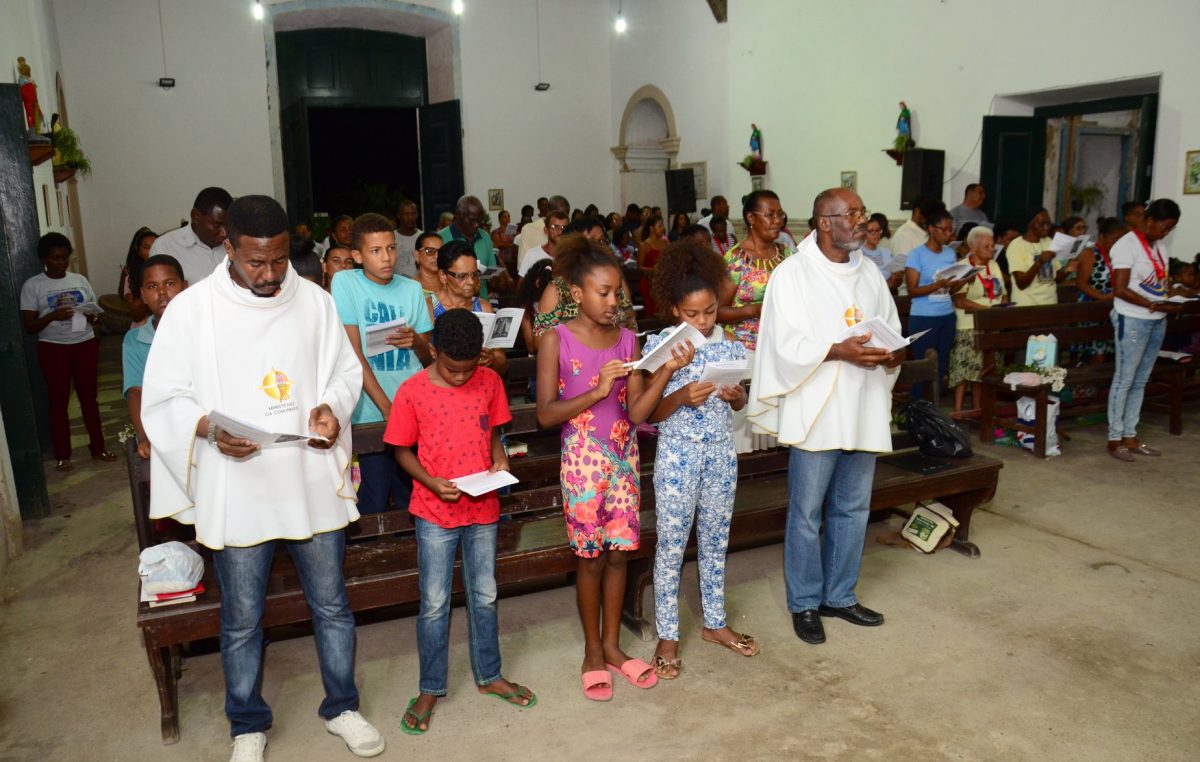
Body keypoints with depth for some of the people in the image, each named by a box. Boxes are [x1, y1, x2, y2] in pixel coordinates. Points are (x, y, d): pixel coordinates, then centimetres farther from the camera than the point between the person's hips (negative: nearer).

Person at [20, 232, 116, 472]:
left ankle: (98, 448, 20)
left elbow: (94, 311, 14)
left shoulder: (80, 280, 7)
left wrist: (93, 317, -10)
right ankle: (62, 456, 14)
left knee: (89, 398, 9)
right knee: (58, 401, 5)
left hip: (85, 345, 3)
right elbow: (29, 326, -5)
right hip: (53, 349, -3)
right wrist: (53, 316, -22)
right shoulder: (32, 286, -3)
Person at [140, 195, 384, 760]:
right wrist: (208, 427, -22)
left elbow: (346, 372, 9)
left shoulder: (314, 300, 0)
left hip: (312, 483, 2)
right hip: (235, 493, -2)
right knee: (242, 620, 13)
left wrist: (331, 406, -12)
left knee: (331, 604, 15)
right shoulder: (191, 309, -7)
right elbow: (162, 399, -3)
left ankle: (342, 707, 37)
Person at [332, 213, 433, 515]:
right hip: (372, 413, -3)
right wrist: (387, 408, -13)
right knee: (376, 504, -1)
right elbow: (353, 354, -8)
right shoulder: (345, 282, -3)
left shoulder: (412, 289, 9)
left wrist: (416, 341, -11)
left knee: (412, 498, 8)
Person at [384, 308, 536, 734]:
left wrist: (499, 462, -11)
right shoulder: (412, 391, -12)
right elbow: (403, 451, -4)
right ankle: (431, 688, 25)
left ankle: (489, 676, 34)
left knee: (484, 597, 16)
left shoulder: (489, 382, -3)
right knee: (434, 604, 7)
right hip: (435, 512, -3)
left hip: (483, 509, 3)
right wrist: (431, 483, -19)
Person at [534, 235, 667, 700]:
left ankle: (612, 644, 28)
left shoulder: (627, 339, 2)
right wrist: (596, 391, -22)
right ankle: (592, 651, 24)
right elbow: (546, 414, -13)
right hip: (583, 457, -4)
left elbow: (637, 413, -3)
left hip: (624, 456, 4)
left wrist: (665, 372, -15)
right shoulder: (556, 340, -9)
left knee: (618, 552, 11)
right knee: (591, 555, 6)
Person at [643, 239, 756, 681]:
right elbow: (649, 413, -7)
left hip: (721, 455, 4)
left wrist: (737, 396, -11)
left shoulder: (730, 347, 1)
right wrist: (682, 396, -23)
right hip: (677, 457, -3)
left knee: (716, 542, 16)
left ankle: (714, 624, 33)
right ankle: (667, 635, 19)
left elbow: (740, 406, 12)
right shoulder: (660, 346, -9)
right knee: (671, 547, 5)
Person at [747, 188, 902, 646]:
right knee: (806, 514, 4)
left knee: (852, 509, 15)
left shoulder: (870, 273, 12)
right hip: (816, 413, -6)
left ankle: (839, 595, 31)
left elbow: (892, 330, 15)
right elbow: (788, 346, -13)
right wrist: (840, 351, -25)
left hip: (864, 412, 6)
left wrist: (892, 354, -7)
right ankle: (805, 604, 21)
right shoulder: (793, 273, -7)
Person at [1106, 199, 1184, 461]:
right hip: (1132, 320, -8)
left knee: (1140, 381, 10)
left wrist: (1173, 300, -2)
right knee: (1124, 380, -2)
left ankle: (1130, 437, 17)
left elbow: (1163, 282, 18)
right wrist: (1154, 305, -21)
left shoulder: (1159, 247, 14)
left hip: (1157, 321, 8)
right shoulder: (1127, 245, -11)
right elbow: (1120, 290, -16)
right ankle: (1114, 440, 5)